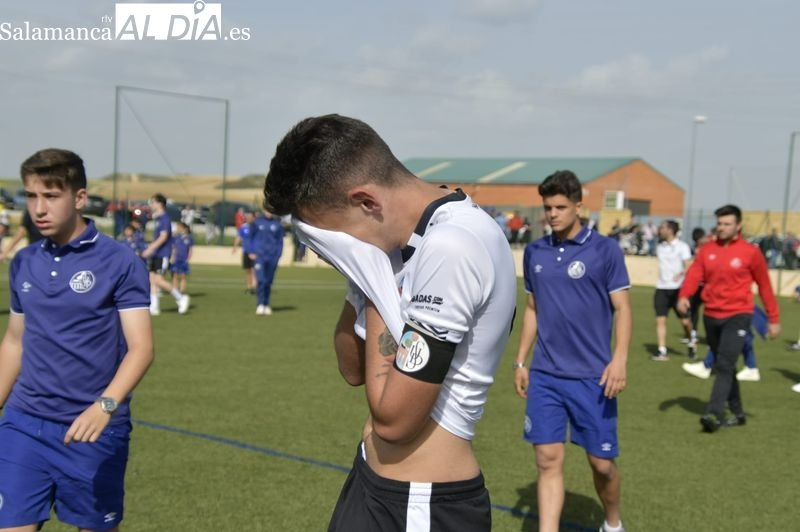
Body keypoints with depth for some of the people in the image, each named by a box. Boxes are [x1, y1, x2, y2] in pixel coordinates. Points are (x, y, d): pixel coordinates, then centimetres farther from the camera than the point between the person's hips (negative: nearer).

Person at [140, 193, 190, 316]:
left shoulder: (164, 218, -12)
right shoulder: (157, 219, 15)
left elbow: (163, 237, -21)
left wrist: (150, 248, -24)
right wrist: (150, 250, 22)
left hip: (162, 254, -9)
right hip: (155, 254, 9)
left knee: (158, 280, -13)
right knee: (152, 279, 5)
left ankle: (181, 297, 0)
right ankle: (154, 307, 8)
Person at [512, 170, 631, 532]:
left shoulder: (605, 249, -5)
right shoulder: (534, 252, 7)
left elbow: (622, 308, -6)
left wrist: (619, 359, -18)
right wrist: (520, 361, 12)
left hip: (593, 376, -3)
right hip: (544, 376, 3)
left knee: (601, 462, 8)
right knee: (548, 460, -1)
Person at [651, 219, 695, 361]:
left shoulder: (682, 246, -6)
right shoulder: (660, 247, 12)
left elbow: (689, 267, -14)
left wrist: (681, 274, -34)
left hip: (677, 288, -5)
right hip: (661, 288, 5)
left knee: (685, 320, -1)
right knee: (660, 319, -6)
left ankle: (692, 339, 29)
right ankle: (662, 351, -4)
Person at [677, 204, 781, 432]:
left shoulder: (750, 252, -4)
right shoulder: (707, 250, 6)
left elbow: (764, 286, 2)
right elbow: (694, 274, -5)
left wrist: (773, 319, 4)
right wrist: (683, 296, -26)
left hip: (737, 316, -5)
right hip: (711, 316, 5)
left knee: (724, 366, -16)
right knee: (723, 367, 14)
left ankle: (714, 414, -19)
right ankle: (737, 412, 27)